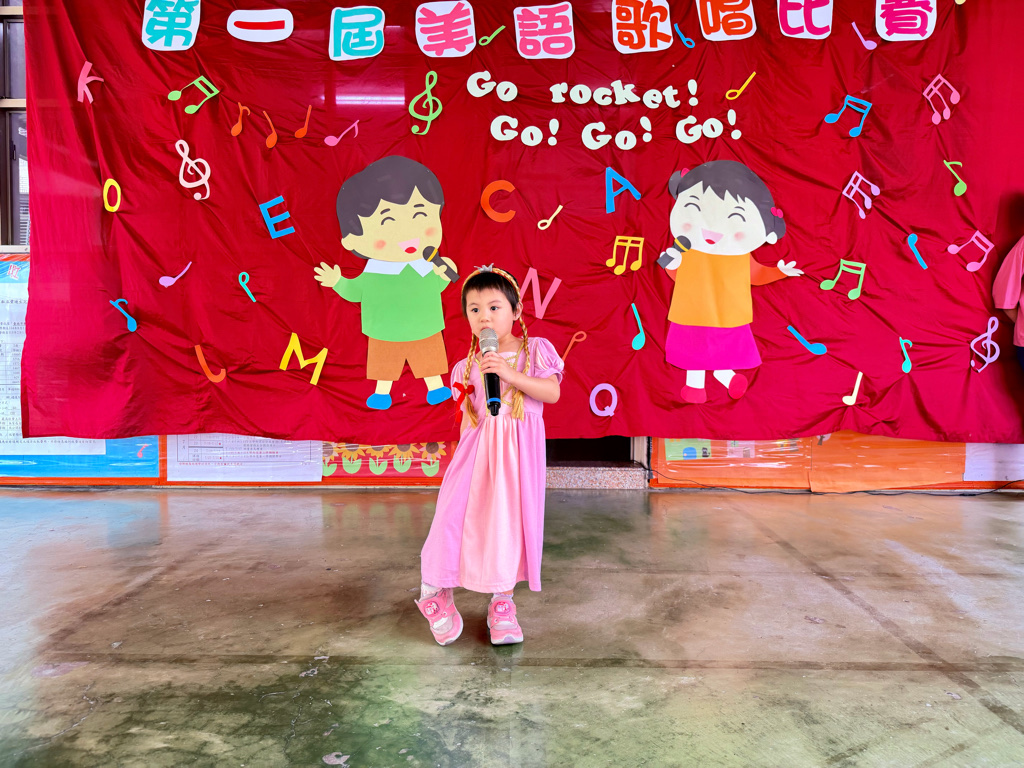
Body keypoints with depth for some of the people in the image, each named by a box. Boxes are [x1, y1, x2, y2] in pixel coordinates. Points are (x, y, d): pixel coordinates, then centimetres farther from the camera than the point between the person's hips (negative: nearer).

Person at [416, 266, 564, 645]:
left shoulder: (534, 350, 1)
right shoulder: (468, 366, 9)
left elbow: (552, 392, -12)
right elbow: (468, 414, 14)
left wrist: (511, 374, -20)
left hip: (518, 451, -1)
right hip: (477, 448, 2)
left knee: (509, 522, 4)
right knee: (454, 517, -6)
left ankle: (502, 604, 22)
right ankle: (435, 593, 17)